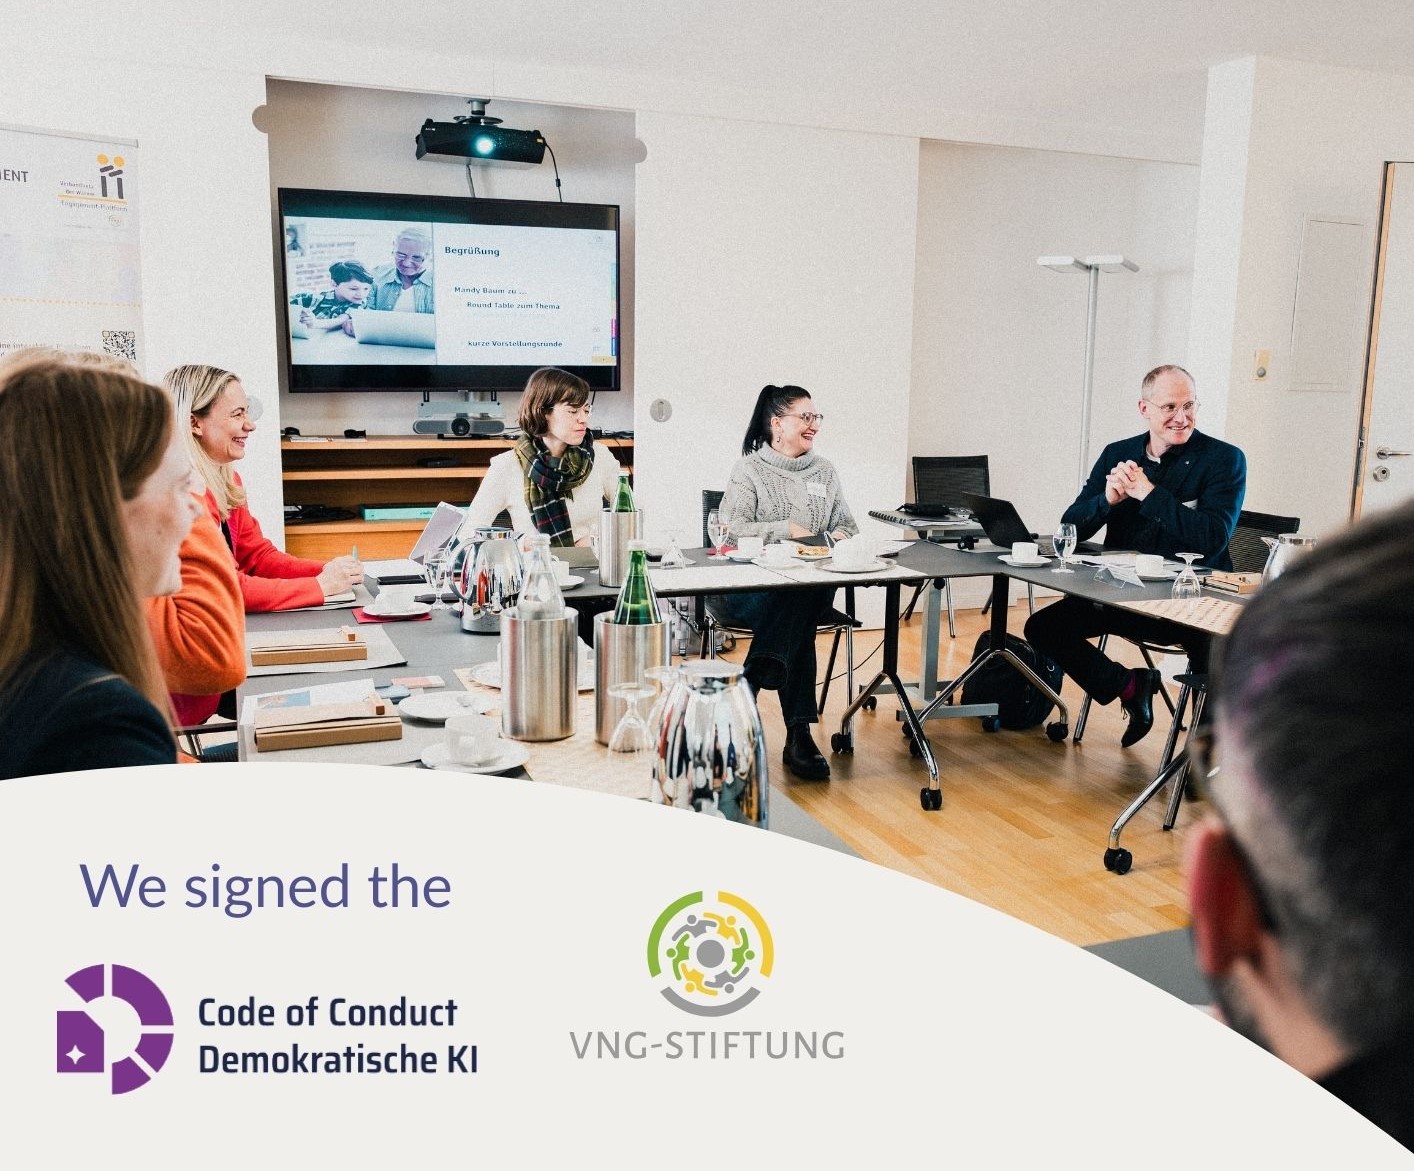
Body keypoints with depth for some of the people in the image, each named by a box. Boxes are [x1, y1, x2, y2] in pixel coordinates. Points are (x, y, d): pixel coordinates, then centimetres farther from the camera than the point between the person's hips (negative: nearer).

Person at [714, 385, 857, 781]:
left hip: (812, 585, 4)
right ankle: (798, 733, -39)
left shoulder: (825, 470, 22)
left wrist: (839, 536, 0)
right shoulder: (750, 469, 4)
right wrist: (788, 529, -14)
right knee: (796, 610, -36)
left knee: (798, 611, -34)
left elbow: (847, 523, 25)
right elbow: (732, 528, -8)